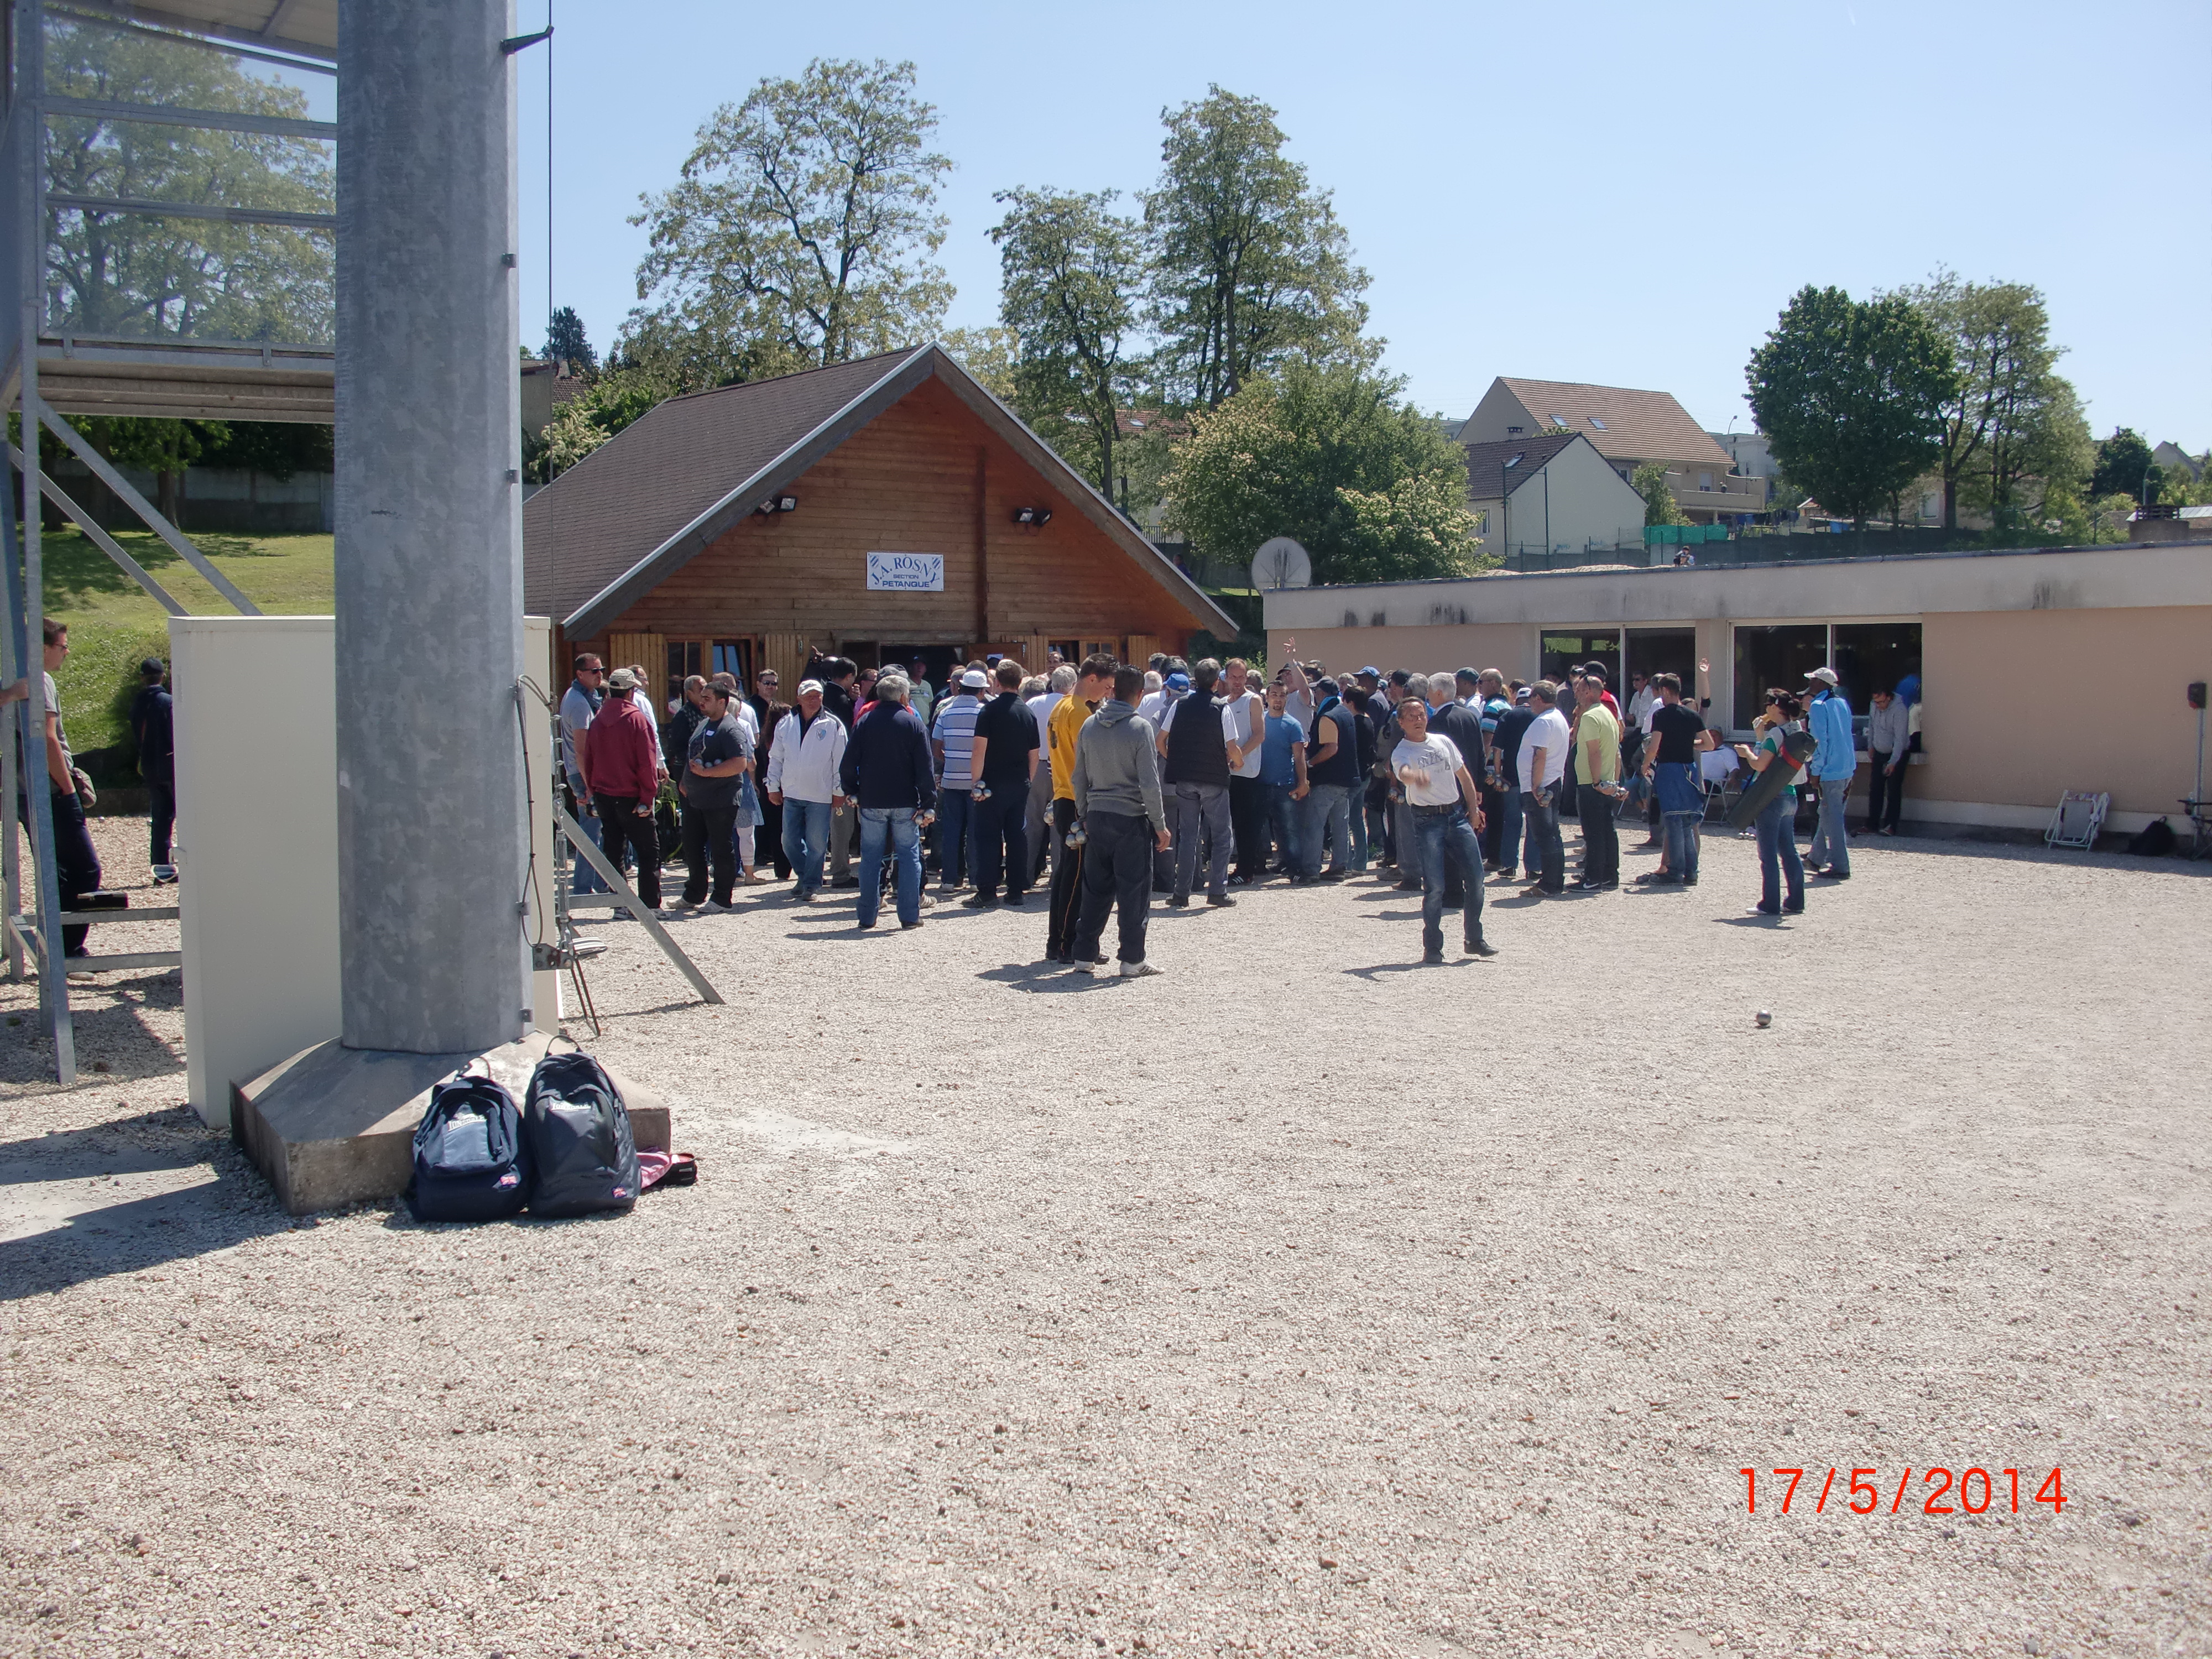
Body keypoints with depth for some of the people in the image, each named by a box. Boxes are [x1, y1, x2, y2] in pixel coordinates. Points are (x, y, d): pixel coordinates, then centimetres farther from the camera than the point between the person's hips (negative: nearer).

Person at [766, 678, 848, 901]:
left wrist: (839, 791, -2)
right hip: (791, 793, 4)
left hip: (820, 795, -4)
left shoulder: (832, 725, -3)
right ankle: (804, 876, 26)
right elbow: (776, 758, 13)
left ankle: (811, 885, 14)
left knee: (816, 844, 1)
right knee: (790, 841, 7)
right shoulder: (786, 724, 7)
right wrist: (773, 786, 10)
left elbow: (840, 760, -1)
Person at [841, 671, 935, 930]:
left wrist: (852, 793, 14)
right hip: (905, 802, -2)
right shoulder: (913, 723, -3)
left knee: (871, 857, 7)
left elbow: (848, 764, 1)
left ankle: (867, 918, 8)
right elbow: (926, 768, -6)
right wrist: (928, 804, -4)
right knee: (909, 855, 5)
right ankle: (910, 916, 3)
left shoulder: (865, 721, 1)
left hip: (871, 802, 2)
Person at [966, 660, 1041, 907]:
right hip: (1020, 785, 4)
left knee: (988, 838, 0)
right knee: (1017, 837, 8)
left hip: (993, 785, -4)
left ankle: (987, 892, -2)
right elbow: (1034, 755, 10)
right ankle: (1017, 891, 10)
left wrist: (977, 782, -9)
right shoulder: (1029, 714, 6)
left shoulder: (989, 711, -9)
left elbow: (979, 750, -14)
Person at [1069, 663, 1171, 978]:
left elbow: (1079, 777, 11)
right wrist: (1160, 825, -5)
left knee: (1095, 890, 12)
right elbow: (1149, 783, -12)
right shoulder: (1140, 727, -11)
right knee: (1134, 891, 2)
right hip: (1131, 819, -5)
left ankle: (1085, 956, 15)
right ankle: (1132, 960, 4)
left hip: (1096, 818, 5)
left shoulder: (1090, 725, 5)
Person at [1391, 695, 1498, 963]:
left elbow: (1463, 775, 20)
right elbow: (1403, 773, -30)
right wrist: (1415, 777, -53)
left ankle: (1474, 940, 18)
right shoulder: (1401, 752, -6)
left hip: (1457, 815, 5)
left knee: (1476, 878, 3)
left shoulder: (1443, 742, 11)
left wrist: (1474, 808, 14)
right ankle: (1432, 947, 4)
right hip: (1428, 821, -5)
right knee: (1434, 886, -7)